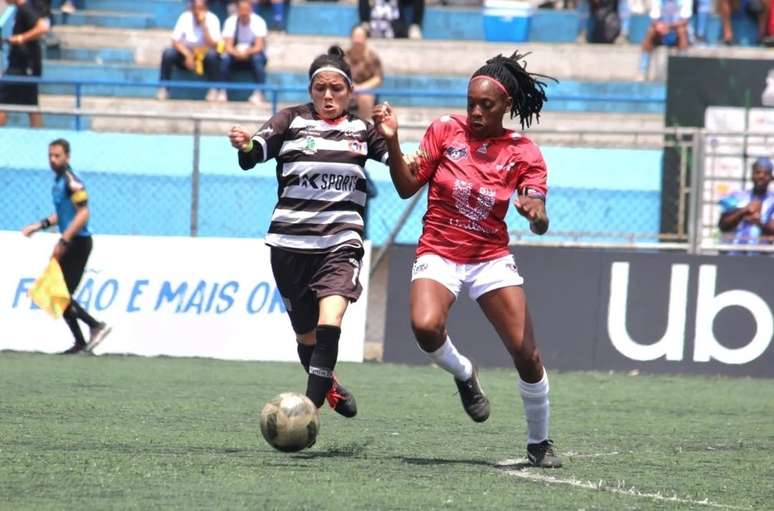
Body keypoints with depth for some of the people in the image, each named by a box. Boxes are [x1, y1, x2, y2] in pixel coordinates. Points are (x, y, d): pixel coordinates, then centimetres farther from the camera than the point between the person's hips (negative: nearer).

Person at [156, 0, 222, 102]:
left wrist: (204, 25, -29)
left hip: (204, 57, -1)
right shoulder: (185, 17, -9)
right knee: (168, 53, -27)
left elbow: (213, 45, -22)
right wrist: (188, 55, -28)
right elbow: (175, 42, -12)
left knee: (212, 54, -35)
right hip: (186, 53, 1)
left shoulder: (212, 19, -12)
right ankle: (163, 89, -19)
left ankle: (213, 89, -24)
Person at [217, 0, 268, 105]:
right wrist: (237, 53, -38)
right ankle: (222, 92, -26)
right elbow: (228, 46, -16)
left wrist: (248, 52, -41)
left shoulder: (259, 22, -14)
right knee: (225, 58, -30)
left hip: (252, 53, -1)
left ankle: (258, 94, -37)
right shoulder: (230, 21, -11)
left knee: (258, 59, -35)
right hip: (235, 54, 1)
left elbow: (259, 46, -21)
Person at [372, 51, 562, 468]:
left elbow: (540, 225, -9)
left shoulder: (524, 153, -3)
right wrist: (391, 142, -14)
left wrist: (535, 212, -33)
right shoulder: (446, 130, -2)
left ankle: (539, 443, 14)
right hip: (438, 256, -1)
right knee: (425, 326, -31)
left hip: (491, 258, 1)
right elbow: (407, 186, 1)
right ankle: (463, 374, 3)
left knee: (527, 355, -8)